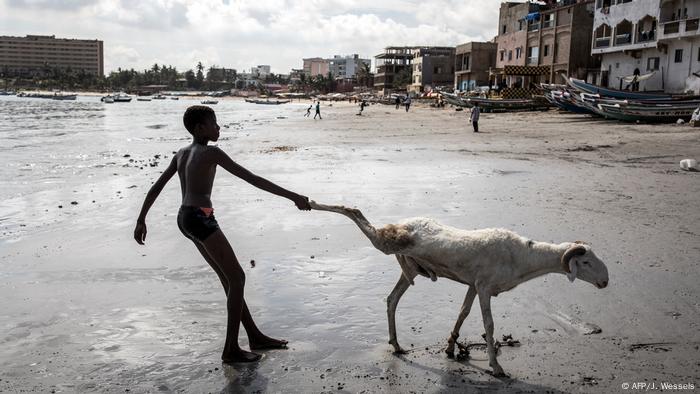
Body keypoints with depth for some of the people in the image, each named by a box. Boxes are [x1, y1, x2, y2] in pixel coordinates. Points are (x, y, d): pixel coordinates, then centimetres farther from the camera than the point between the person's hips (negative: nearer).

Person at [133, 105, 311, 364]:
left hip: (185, 219, 10)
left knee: (229, 278, 15)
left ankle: (255, 337, 22)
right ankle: (231, 349, -2)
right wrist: (292, 197, -15)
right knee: (237, 278, -3)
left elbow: (156, 187, 19)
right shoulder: (211, 153, -9)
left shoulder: (182, 154, 17)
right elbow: (252, 179, -14)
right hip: (201, 219, -9)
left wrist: (141, 220, 27)